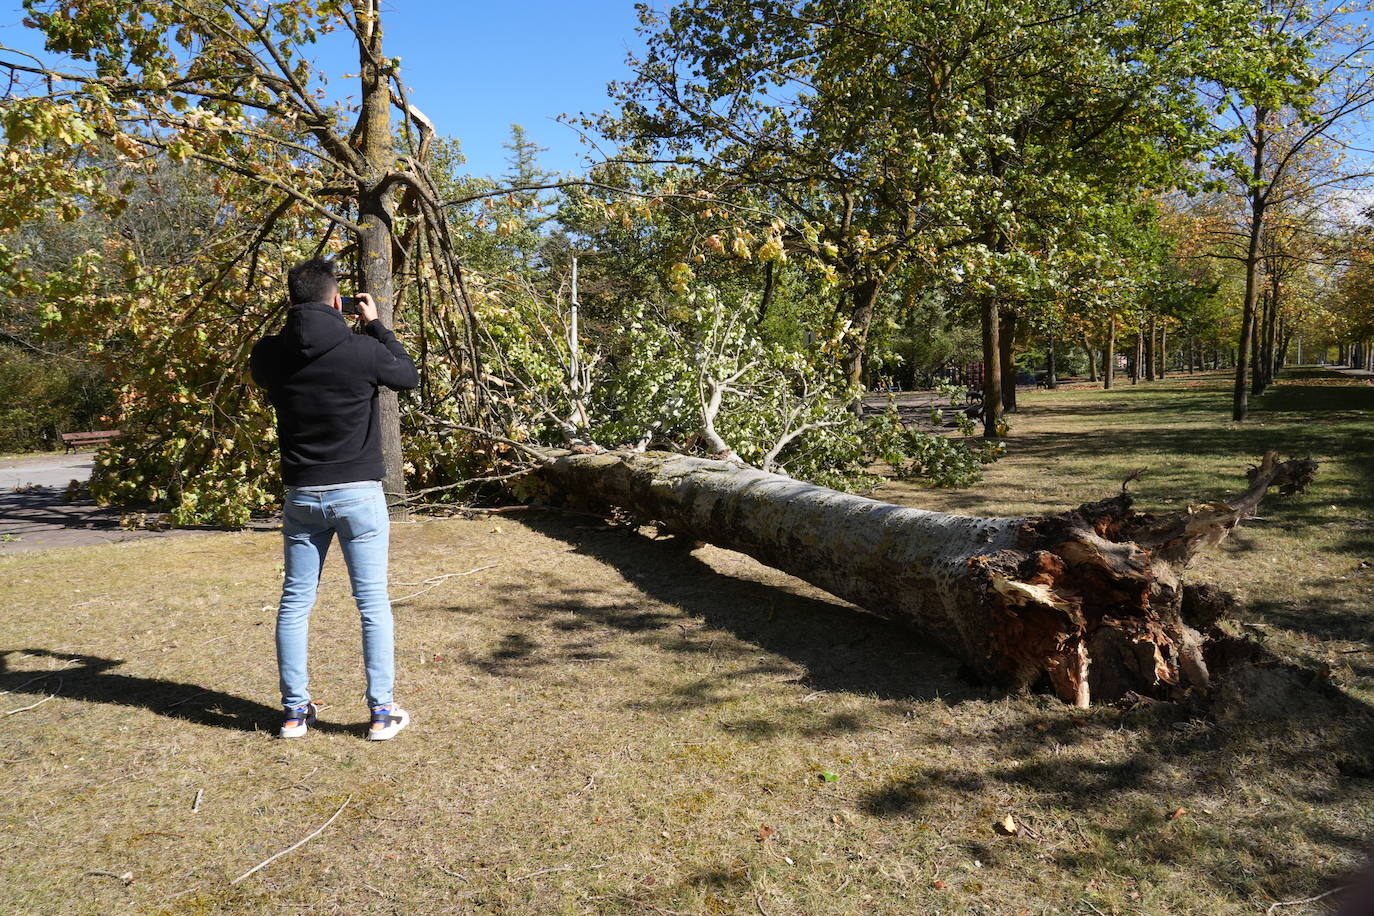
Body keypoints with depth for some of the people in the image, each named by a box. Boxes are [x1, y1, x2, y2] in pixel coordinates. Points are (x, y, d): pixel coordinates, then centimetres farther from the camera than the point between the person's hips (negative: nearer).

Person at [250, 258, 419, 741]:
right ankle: (382, 712, 9)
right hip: (358, 493, -3)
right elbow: (408, 375, 5)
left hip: (301, 496, 3)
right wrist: (375, 325, 12)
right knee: (373, 602, 5)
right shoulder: (361, 350, -14)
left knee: (295, 602, 13)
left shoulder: (269, 355, -4)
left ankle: (296, 710, 19)